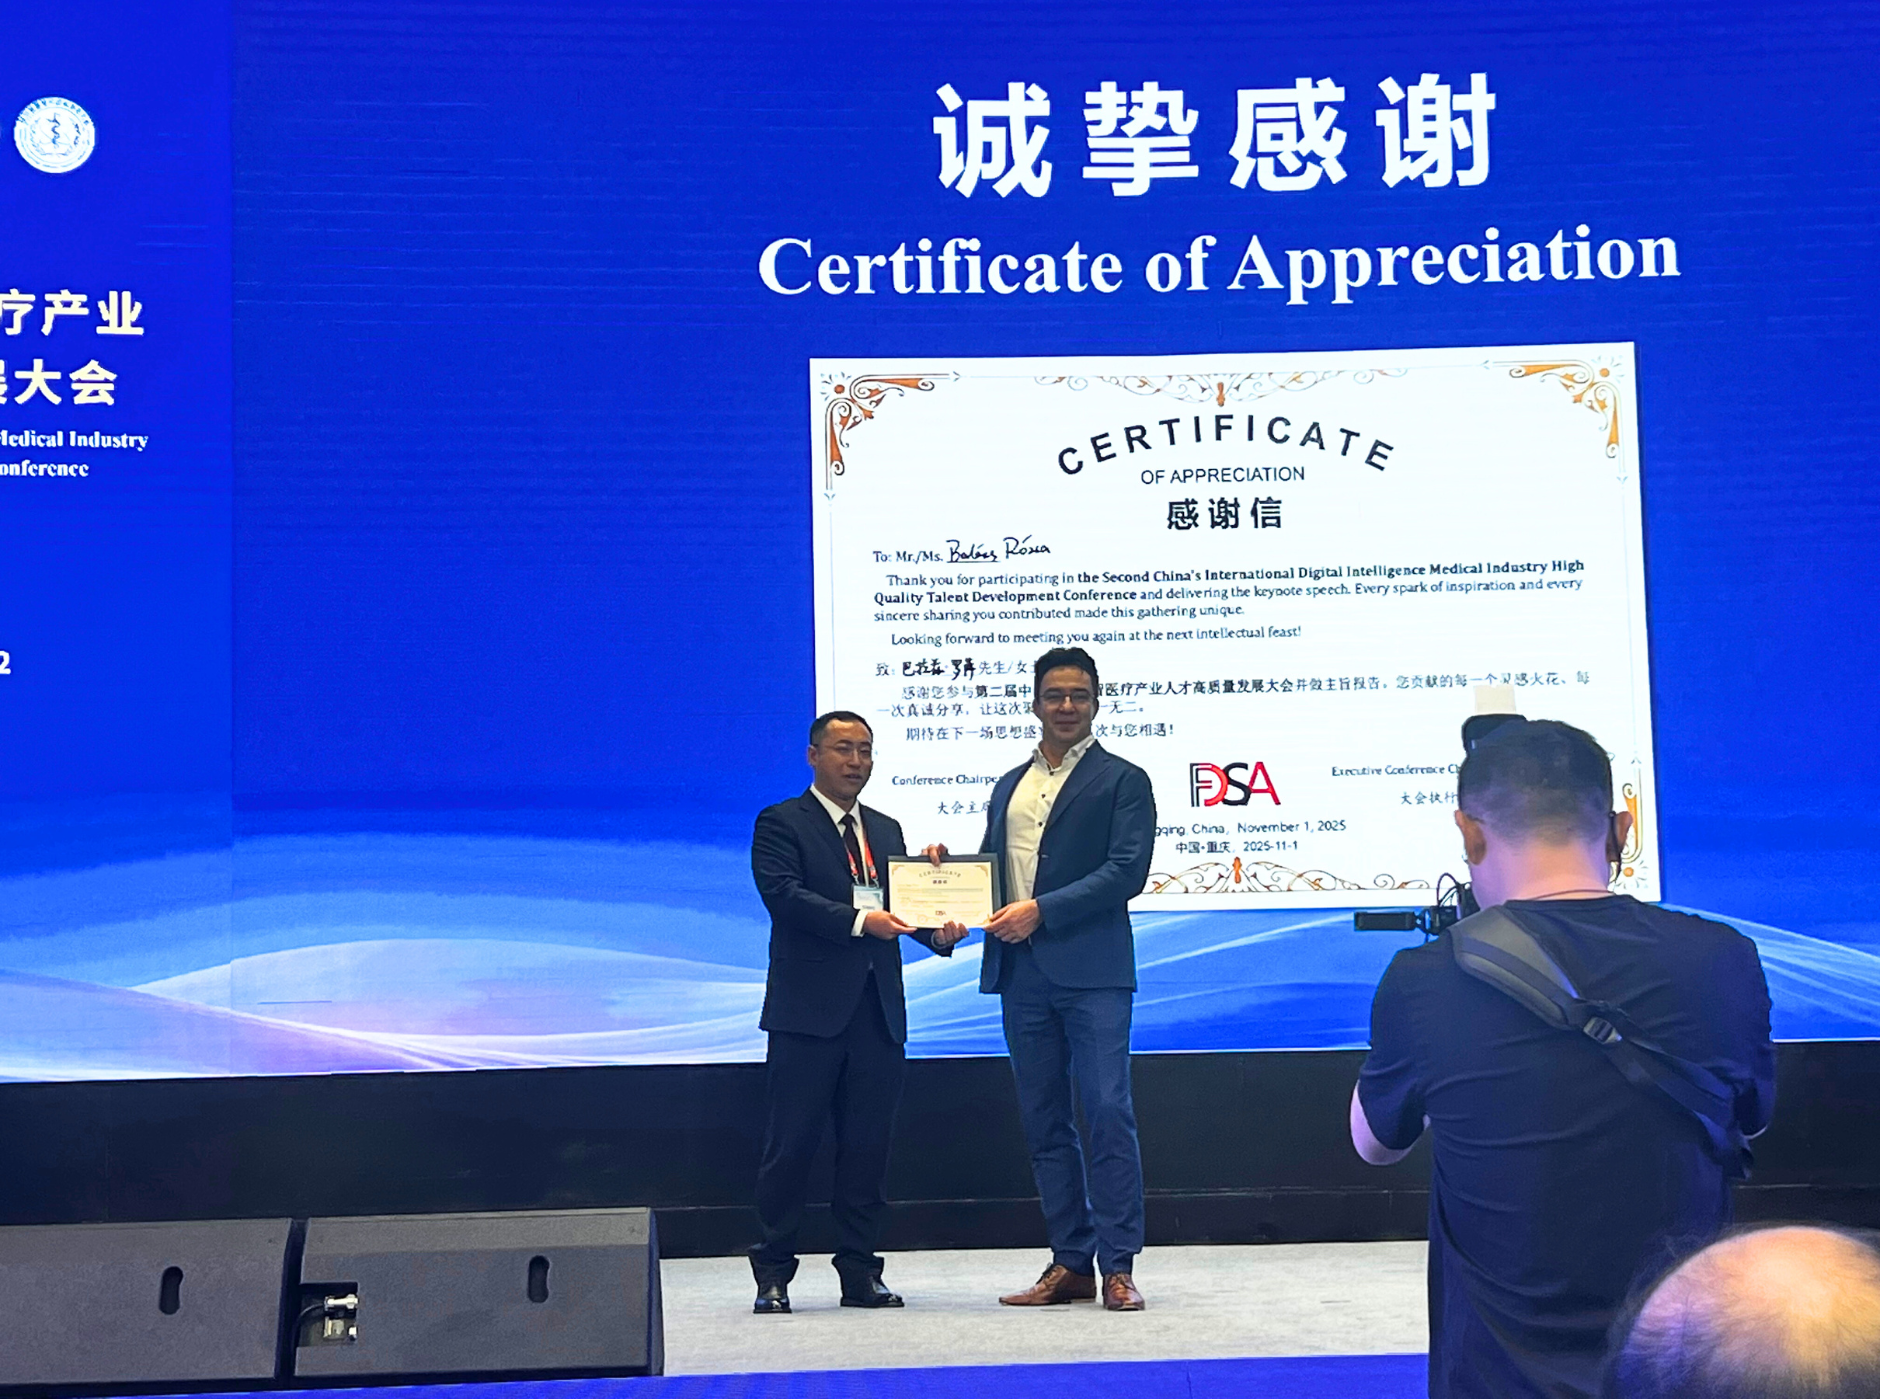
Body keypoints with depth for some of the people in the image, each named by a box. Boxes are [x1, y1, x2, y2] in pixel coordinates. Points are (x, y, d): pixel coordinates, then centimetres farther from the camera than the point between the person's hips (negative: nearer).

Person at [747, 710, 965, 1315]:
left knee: (869, 1145, 7)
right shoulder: (780, 824, 0)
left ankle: (860, 1270, 16)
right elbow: (784, 895, -15)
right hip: (809, 1011, -5)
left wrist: (937, 930, -7)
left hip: (878, 1010, 5)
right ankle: (773, 1275, 9)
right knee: (790, 1145, 0)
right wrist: (859, 920, -25)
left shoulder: (886, 830, 19)